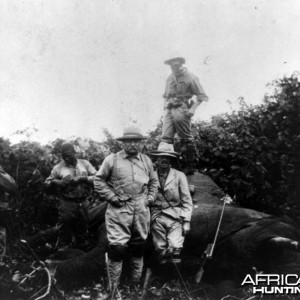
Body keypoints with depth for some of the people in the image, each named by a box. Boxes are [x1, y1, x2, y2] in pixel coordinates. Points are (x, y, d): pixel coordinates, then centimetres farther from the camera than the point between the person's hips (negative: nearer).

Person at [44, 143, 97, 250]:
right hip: (67, 204, -2)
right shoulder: (58, 168, 2)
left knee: (82, 230, 14)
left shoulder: (85, 164, 5)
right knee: (65, 231, -1)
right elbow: (47, 183, 5)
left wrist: (83, 179, -16)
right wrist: (59, 182, -14)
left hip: (83, 204, 2)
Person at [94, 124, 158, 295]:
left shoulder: (146, 161, 12)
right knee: (117, 247, -8)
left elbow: (154, 181, 22)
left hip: (141, 209, 4)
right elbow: (99, 180, 0)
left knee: (139, 245, 14)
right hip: (119, 209, -4)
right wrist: (112, 197, -8)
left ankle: (136, 281, 32)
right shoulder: (112, 160, -2)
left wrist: (150, 198, 8)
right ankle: (113, 287, 6)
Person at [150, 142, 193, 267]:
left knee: (174, 248, -15)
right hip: (157, 219, 1)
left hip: (175, 218, -1)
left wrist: (186, 221, -1)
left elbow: (187, 201, 6)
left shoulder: (179, 176, 5)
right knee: (161, 250, 0)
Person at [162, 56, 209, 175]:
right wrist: (165, 106, 16)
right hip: (169, 110, 6)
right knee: (165, 138, -4)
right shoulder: (170, 78, 18)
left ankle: (190, 167, 6)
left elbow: (202, 96, -3)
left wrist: (193, 108, -12)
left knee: (187, 139, -1)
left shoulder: (190, 77, -1)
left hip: (181, 109, -6)